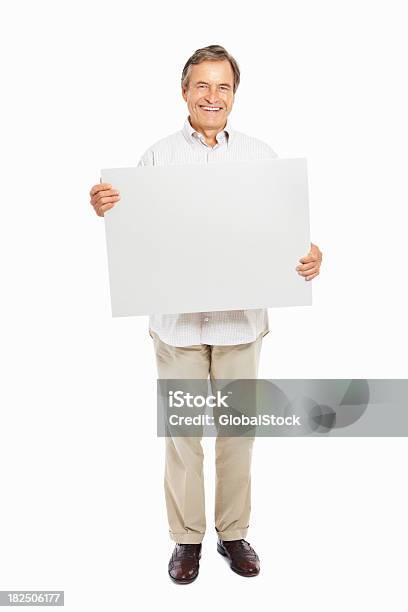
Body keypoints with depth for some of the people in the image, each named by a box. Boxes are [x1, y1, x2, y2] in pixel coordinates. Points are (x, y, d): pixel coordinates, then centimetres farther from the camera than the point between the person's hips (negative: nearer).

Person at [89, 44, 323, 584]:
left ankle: (234, 533, 31)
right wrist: (106, 208, -17)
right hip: (177, 317, -1)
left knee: (238, 428, 11)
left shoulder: (261, 155, 7)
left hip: (241, 317, 1)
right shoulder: (158, 156, 4)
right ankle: (187, 538, 28)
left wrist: (309, 254, -17)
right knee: (182, 430, 8)